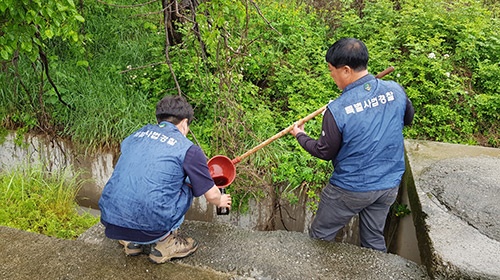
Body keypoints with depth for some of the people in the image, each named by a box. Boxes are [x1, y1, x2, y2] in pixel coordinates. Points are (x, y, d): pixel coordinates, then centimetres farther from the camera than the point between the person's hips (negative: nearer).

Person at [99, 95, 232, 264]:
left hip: (110, 219, 6)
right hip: (149, 226, -5)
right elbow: (211, 195, 5)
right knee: (186, 188, 17)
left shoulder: (138, 133, 14)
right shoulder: (189, 150, -2)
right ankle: (163, 242, 13)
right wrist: (221, 201, 31)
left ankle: (131, 241, 23)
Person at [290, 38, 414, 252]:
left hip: (350, 189, -5)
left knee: (320, 239, 17)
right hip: (389, 185, 6)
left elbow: (325, 152, -11)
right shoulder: (395, 90, -11)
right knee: (375, 239, 25)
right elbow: (408, 119, 10)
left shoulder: (337, 110, -26)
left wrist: (300, 136, 6)